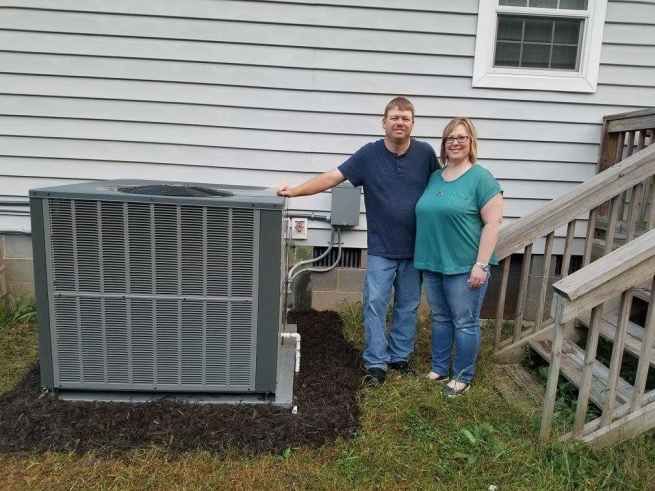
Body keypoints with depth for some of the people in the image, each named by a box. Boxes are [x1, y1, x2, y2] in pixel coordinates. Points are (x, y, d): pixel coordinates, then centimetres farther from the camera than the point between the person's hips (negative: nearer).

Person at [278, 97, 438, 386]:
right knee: (374, 305, -2)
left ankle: (400, 356, 30)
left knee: (407, 307, 13)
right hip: (381, 249, -1)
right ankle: (376, 364, 10)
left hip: (415, 249, 2)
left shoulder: (425, 153, -2)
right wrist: (295, 191, -20)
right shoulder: (369, 154, -5)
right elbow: (333, 177, -9)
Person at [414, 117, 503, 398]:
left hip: (464, 267, -6)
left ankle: (463, 377, 21)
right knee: (440, 319, 16)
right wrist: (424, 259, 14)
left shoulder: (481, 178, -8)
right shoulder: (435, 177, 11)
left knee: (465, 323, 5)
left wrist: (481, 265, -17)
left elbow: (493, 223, -12)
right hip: (432, 264, 6)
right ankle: (439, 369, 31)